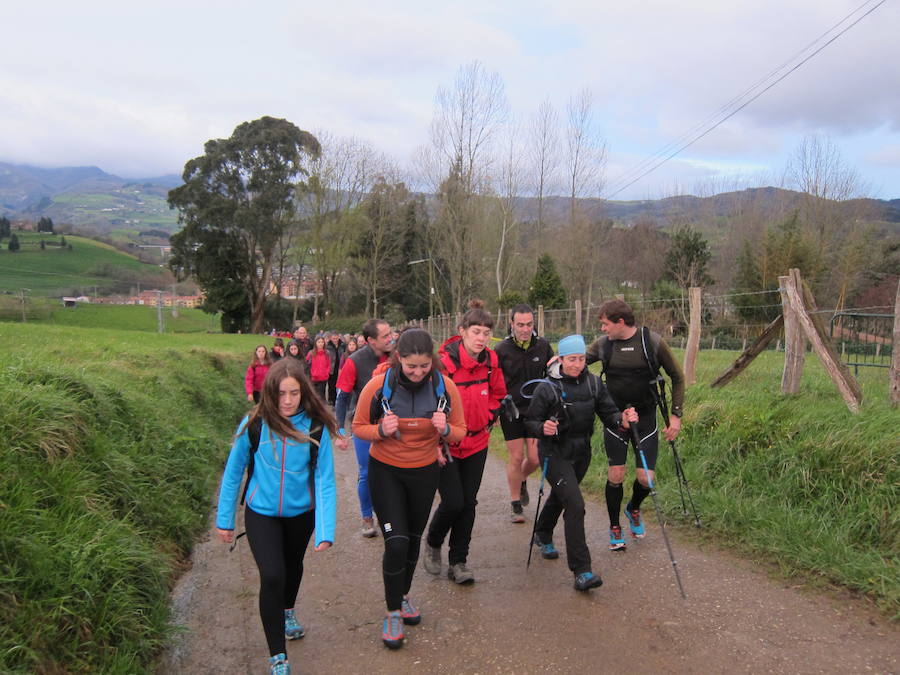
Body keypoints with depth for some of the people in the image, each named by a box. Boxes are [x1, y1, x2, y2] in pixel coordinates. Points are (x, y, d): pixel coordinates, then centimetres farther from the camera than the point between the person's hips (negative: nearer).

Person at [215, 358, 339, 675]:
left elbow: (325, 481, -20)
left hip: (300, 512, 2)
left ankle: (287, 611, 57)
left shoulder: (316, 427, -21)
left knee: (293, 565, 25)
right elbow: (233, 472, -9)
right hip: (261, 513, -2)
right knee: (272, 576, -15)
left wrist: (325, 531, -28)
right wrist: (224, 520, -3)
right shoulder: (254, 424, -21)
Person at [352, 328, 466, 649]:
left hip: (425, 471, 3)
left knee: (413, 539, 17)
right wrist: (381, 431, -28)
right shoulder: (378, 386, -20)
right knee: (396, 542, -10)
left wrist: (446, 429, -26)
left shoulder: (446, 388, -14)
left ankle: (403, 596, 42)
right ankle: (393, 614, 10)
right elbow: (359, 427, -7)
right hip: (386, 470, -2)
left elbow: (460, 432, -3)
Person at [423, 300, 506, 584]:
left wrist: (489, 417, 7)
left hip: (477, 442, 5)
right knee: (453, 502, -7)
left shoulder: (491, 360, -2)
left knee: (468, 502, 8)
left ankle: (458, 562, 22)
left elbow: (497, 393, 17)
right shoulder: (444, 361, -20)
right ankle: (433, 543, 24)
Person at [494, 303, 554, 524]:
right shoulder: (502, 350, -8)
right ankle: (516, 506, 14)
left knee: (534, 458, 1)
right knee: (516, 457, -1)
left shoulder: (543, 346, -2)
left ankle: (521, 481, 36)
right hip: (511, 411, -2)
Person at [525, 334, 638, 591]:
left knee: (559, 496, 26)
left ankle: (543, 536, 54)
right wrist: (543, 428, -33)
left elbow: (608, 412, -4)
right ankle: (581, 571, -12)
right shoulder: (547, 388, -17)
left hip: (581, 452, 6)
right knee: (575, 505, -18)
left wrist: (622, 420, -25)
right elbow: (530, 421, -11)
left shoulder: (593, 383, -4)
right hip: (554, 454, -6)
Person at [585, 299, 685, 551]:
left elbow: (677, 377, 1)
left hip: (645, 417, -1)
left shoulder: (652, 342, -8)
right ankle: (615, 528, 21)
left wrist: (676, 414, -4)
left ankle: (634, 509, 33)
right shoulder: (603, 344, -2)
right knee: (615, 476, -1)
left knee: (645, 479, -2)